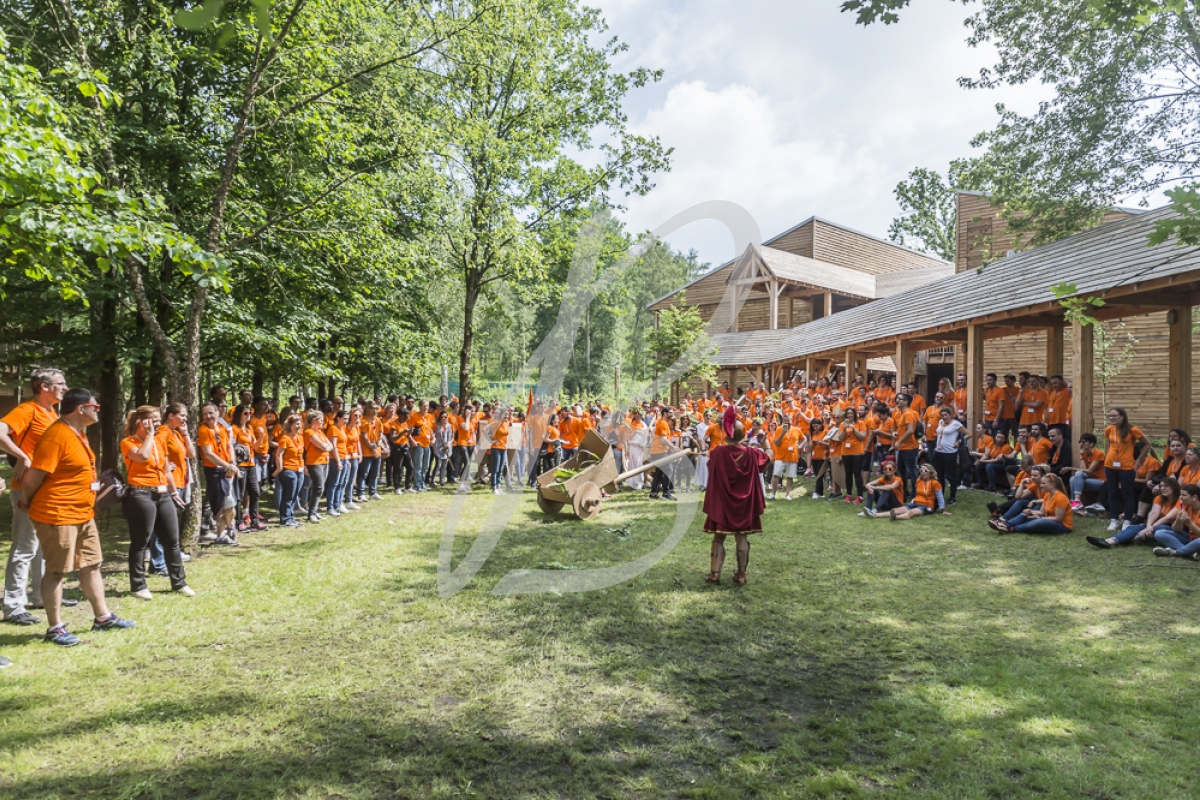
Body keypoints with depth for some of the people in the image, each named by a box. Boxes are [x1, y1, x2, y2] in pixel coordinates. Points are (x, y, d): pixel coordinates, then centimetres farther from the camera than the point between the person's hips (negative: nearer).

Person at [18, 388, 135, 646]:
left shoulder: (78, 434, 12)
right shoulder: (56, 436, -20)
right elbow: (34, 476, -19)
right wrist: (27, 503, -5)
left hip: (83, 514, 10)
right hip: (57, 516, -10)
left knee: (91, 565, 15)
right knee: (56, 571, 1)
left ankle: (102, 617, 24)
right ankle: (55, 627, 13)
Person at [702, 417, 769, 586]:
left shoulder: (718, 453, -13)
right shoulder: (751, 454, -7)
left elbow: (710, 467, 9)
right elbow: (767, 458, 14)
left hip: (721, 504, -1)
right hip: (744, 504, 1)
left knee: (719, 537, 9)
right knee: (742, 538, 10)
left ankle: (715, 573, 6)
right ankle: (741, 575, 12)